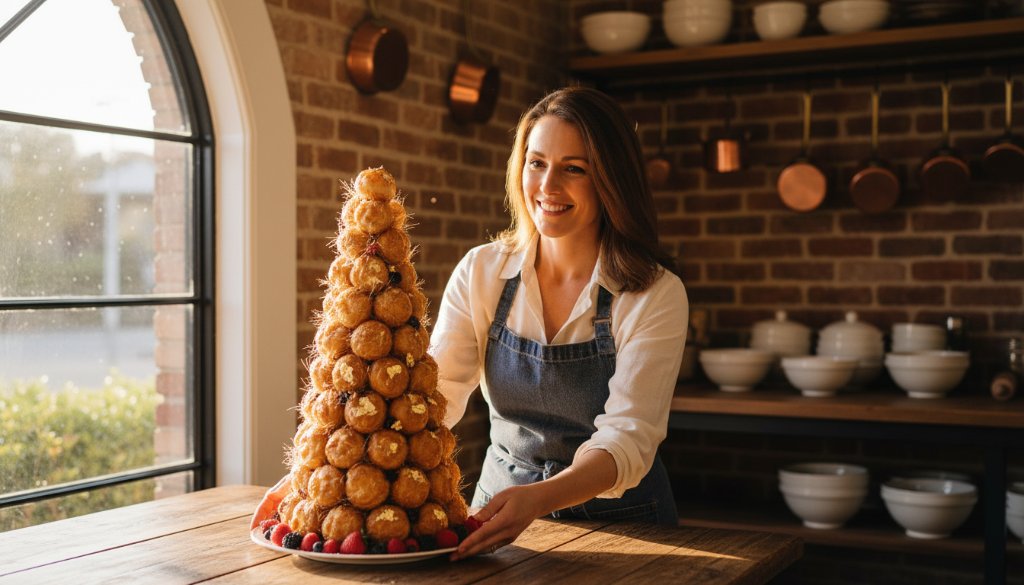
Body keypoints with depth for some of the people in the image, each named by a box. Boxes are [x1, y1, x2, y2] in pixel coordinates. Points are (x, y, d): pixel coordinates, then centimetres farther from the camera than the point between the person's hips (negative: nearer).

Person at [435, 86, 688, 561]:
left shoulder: (657, 296, -13)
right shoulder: (481, 273, -4)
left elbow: (627, 438, -21)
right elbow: (434, 393, -11)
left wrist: (538, 499, -39)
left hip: (621, 521, 0)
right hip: (502, 503, 0)